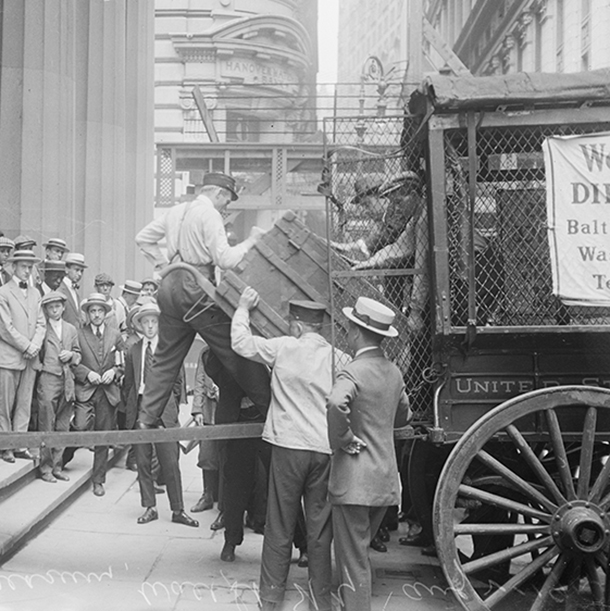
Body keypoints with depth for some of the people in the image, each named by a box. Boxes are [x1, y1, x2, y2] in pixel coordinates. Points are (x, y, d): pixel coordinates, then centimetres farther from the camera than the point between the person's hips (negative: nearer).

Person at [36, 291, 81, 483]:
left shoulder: (71, 329, 16)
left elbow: (78, 355, 20)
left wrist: (71, 355, 0)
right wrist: (39, 365, -12)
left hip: (67, 382, 5)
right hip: (47, 380, -4)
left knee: (62, 428, 7)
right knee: (46, 428, -2)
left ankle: (57, 467, 15)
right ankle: (45, 468, 6)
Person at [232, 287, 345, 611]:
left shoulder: (283, 347, -3)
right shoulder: (339, 358, 4)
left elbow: (241, 342, 3)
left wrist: (243, 307, 17)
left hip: (289, 447, -2)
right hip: (326, 451, 2)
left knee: (280, 527, 8)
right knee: (320, 529, 11)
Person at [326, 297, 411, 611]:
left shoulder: (353, 372, -16)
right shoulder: (393, 372, 9)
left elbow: (336, 404, -37)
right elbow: (402, 416, 24)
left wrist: (343, 440, -21)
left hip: (353, 481, -8)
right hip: (386, 481, 8)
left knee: (353, 560, 2)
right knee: (359, 552, 23)